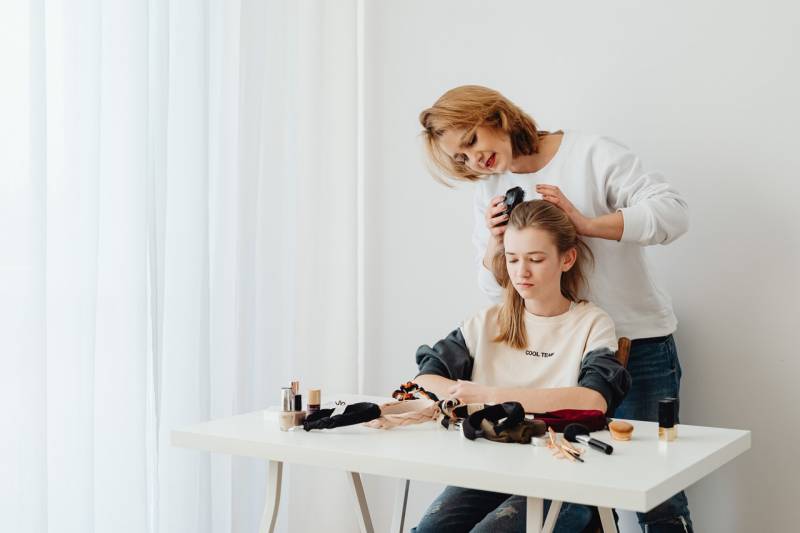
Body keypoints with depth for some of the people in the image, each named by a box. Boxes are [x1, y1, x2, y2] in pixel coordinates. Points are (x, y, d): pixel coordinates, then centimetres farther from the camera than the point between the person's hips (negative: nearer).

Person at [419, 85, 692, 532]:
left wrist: (587, 223, -23)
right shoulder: (490, 193, 8)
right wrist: (494, 245, -11)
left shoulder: (592, 155, -7)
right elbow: (496, 287, 9)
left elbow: (673, 212, -15)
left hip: (637, 345, -4)